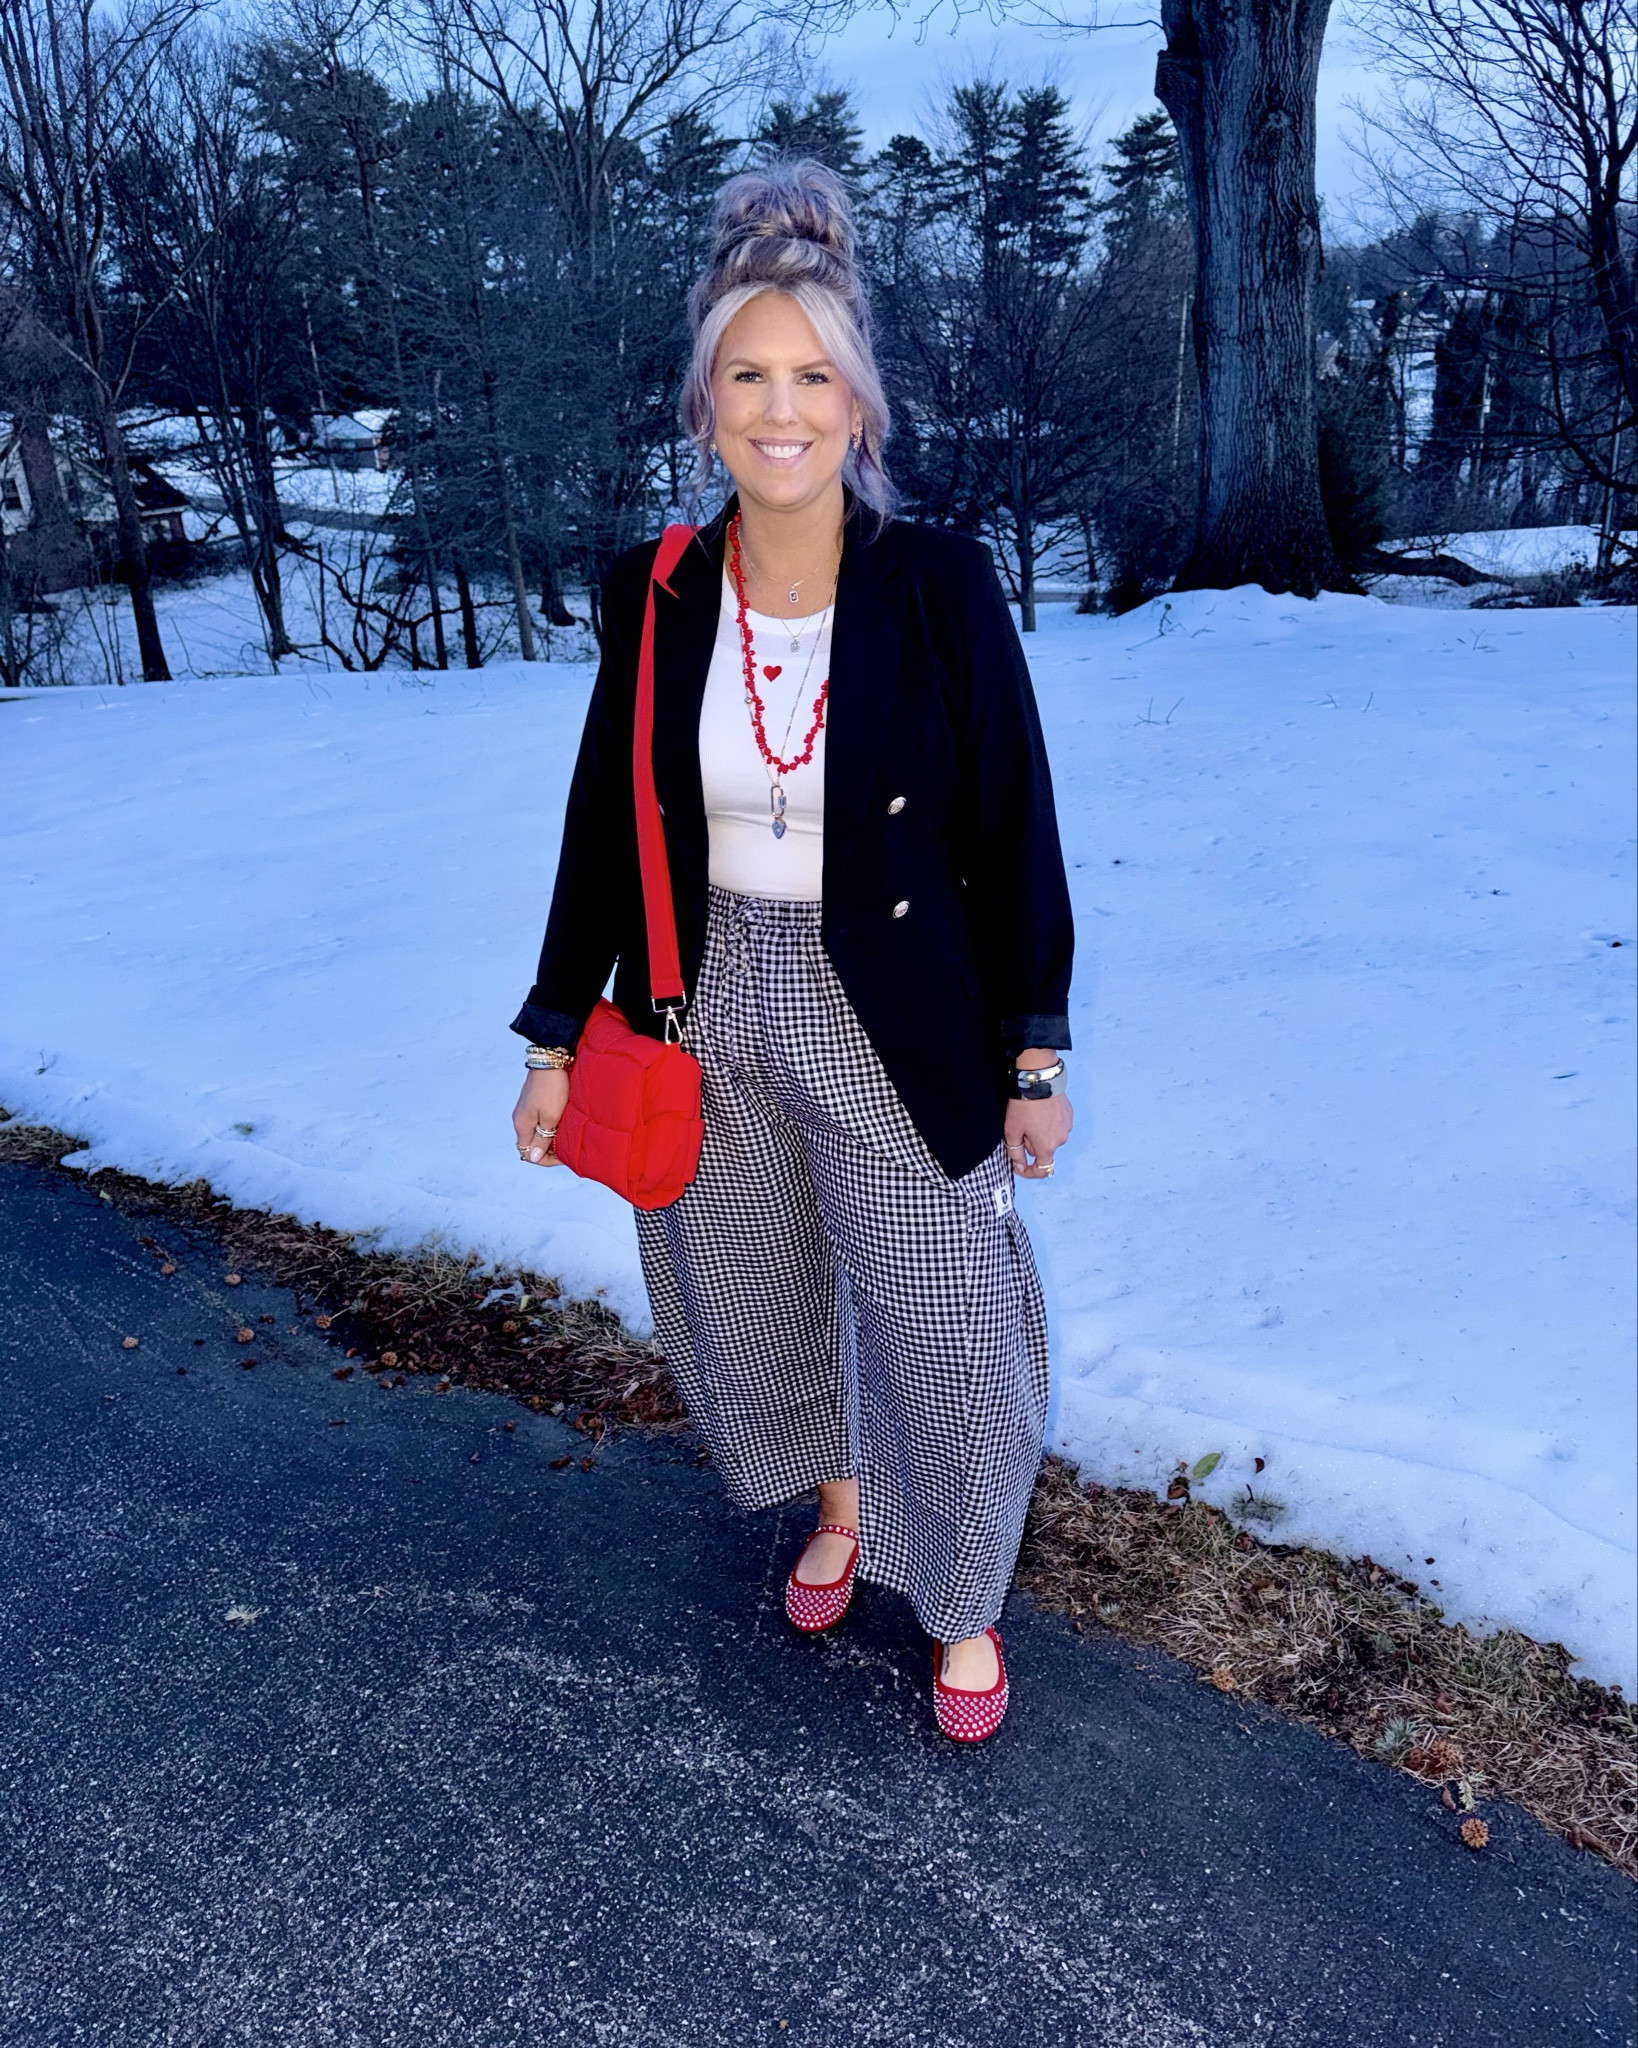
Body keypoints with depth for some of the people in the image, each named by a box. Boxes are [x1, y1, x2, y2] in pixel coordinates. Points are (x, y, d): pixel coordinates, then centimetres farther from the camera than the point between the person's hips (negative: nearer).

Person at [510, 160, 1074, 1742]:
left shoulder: (939, 584, -12)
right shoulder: (654, 595, -4)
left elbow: (1011, 830, -7)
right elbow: (604, 823, 3)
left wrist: (1035, 1057, -5)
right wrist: (558, 1035, 5)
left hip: (894, 1018, -3)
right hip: (710, 1012, 3)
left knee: (940, 1322, 6)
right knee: (753, 1298, 19)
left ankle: (964, 1605, 35)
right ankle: (834, 1504, 51)